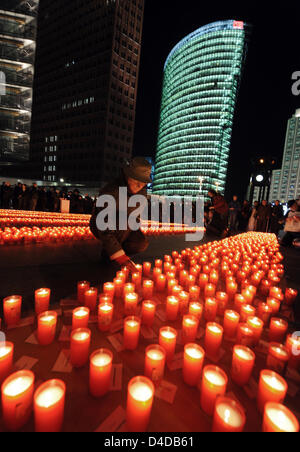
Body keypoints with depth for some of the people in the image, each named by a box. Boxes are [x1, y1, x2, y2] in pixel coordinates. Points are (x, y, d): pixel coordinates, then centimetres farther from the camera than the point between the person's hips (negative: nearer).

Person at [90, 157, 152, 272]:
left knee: (142, 244, -20)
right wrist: (120, 257, -43)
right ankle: (107, 252, -11)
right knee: (124, 222, -36)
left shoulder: (142, 191, -10)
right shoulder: (110, 192, -33)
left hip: (124, 227, 6)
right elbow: (104, 229, -38)